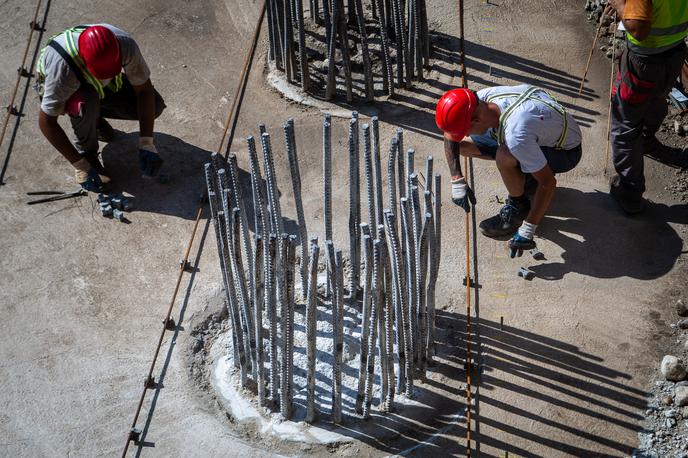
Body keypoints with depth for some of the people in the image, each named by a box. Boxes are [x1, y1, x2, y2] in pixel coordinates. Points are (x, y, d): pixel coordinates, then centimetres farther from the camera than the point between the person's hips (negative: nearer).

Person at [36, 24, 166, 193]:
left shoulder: (125, 45, -35)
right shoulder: (63, 67, -42)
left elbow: (144, 90, -21)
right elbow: (46, 122, -32)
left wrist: (146, 144, -27)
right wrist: (80, 165, -31)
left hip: (99, 86, 4)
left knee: (155, 105, -13)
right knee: (86, 102, -39)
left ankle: (94, 116, 9)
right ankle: (86, 152, -10)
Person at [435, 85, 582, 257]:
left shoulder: (516, 135, -41)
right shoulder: (482, 97, -20)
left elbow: (548, 183, -34)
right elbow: (451, 134, -4)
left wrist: (526, 231, -30)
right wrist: (457, 181, -9)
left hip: (566, 151, -7)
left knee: (504, 157, -36)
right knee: (464, 144, -2)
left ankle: (518, 207, -8)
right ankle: (528, 173, 12)